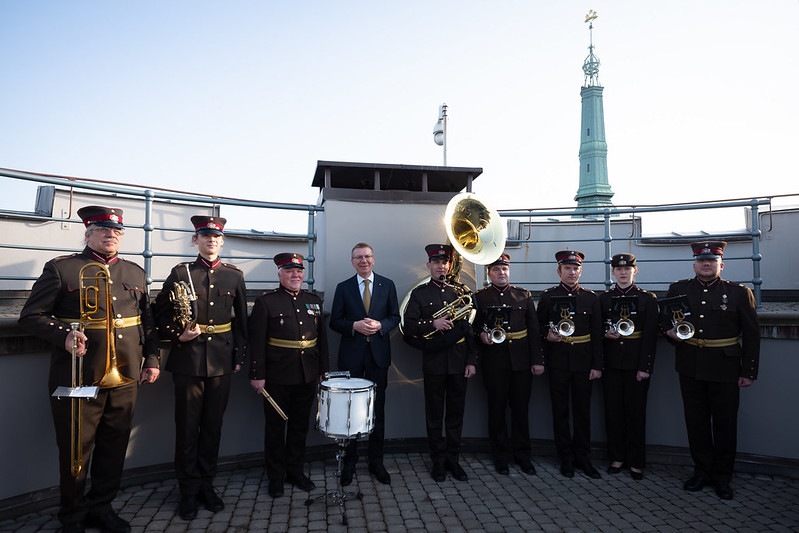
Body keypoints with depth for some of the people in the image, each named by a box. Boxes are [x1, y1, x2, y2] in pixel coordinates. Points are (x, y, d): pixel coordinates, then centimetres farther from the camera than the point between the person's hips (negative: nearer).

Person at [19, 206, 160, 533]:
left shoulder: (136, 273, 12)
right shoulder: (60, 268, -2)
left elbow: (147, 321, 16)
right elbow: (31, 316, -3)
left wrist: (152, 359, 9)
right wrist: (64, 336, -21)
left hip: (125, 378, 4)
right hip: (78, 379, -4)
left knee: (114, 448, 14)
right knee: (75, 450, 9)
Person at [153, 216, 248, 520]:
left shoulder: (234, 275, 7)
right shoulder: (180, 273, 1)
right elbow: (160, 313, 3)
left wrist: (239, 355, 8)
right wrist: (177, 335, -13)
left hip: (221, 362, 2)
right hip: (189, 360, -2)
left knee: (213, 426, 11)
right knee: (187, 427, 6)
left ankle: (206, 485, 27)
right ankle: (188, 491, 21)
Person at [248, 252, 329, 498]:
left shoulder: (314, 301, 9)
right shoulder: (265, 302, -5)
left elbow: (322, 338, 13)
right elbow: (256, 341, -8)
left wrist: (324, 369, 10)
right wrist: (257, 375, -12)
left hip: (307, 377, 4)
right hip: (276, 378, -4)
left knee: (300, 426, 14)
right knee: (275, 427, 9)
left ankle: (295, 471, 30)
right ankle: (276, 476, 24)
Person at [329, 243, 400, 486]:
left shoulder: (387, 285, 6)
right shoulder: (343, 288, 5)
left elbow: (395, 317, 6)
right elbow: (334, 321, 3)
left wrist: (380, 325, -13)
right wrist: (354, 326, -15)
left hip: (378, 355, 1)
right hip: (351, 356, 0)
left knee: (377, 410, 8)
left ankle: (376, 462, 22)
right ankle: (349, 461, 22)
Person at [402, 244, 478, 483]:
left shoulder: (461, 292, 9)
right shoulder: (419, 293, 3)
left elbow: (471, 328, 7)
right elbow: (408, 326, -5)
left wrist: (472, 361, 1)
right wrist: (433, 324, -20)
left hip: (459, 362, 2)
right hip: (434, 362, -2)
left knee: (456, 412, 9)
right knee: (434, 414, 7)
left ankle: (453, 459, 23)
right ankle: (438, 461, 20)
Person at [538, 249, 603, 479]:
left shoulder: (591, 297, 6)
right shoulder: (548, 296, 2)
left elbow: (597, 334, 4)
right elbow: (539, 324, 11)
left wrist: (597, 365, -1)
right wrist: (547, 334, -12)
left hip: (583, 362, 1)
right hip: (558, 361, -1)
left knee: (583, 409, 7)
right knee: (560, 410, 5)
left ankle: (582, 456, 21)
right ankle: (566, 458, 18)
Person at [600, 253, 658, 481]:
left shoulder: (647, 298, 2)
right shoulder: (604, 298, 8)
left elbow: (651, 335, -3)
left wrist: (645, 366, -8)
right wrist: (605, 334, -10)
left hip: (636, 362, -2)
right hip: (611, 361, 2)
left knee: (636, 411, 3)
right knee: (613, 410, 6)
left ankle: (636, 462, 16)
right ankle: (617, 457, 19)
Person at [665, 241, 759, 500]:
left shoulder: (739, 293, 2)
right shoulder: (678, 290, 6)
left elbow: (752, 335, 2)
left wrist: (749, 372, -2)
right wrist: (669, 331, -6)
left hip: (725, 369, -2)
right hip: (690, 368, 2)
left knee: (725, 423, 7)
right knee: (696, 421, 10)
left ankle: (722, 476, 23)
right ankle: (702, 471, 25)